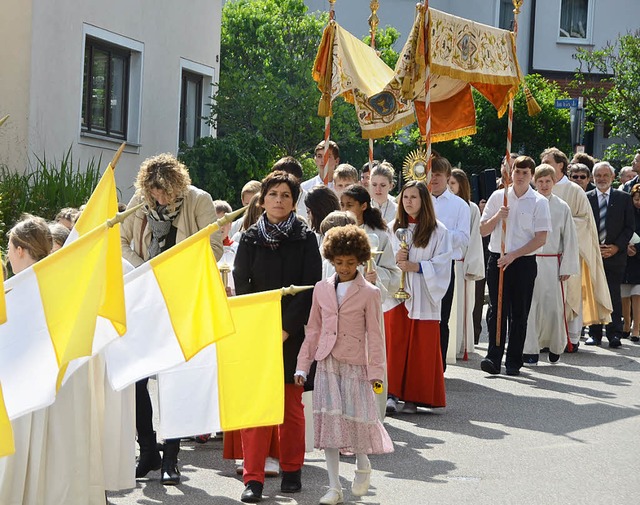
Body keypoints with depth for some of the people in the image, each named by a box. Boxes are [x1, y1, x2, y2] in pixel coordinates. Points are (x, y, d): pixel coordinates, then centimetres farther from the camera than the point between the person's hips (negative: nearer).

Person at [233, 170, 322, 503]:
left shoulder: (305, 240, 2)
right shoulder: (250, 240, 6)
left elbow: (310, 288, -4)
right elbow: (241, 287, 4)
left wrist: (286, 329, -11)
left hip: (293, 334, 0)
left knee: (291, 404, 5)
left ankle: (291, 470, 18)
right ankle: (253, 478, -4)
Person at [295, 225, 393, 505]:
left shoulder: (369, 293, 0)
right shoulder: (322, 289, 9)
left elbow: (374, 335, -1)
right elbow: (313, 330, 13)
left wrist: (375, 371, -6)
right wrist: (302, 365, 9)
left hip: (355, 365, -3)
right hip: (327, 364, 3)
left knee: (356, 417, -3)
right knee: (329, 421, 0)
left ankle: (362, 466, 28)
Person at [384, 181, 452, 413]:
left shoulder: (437, 231, 1)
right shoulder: (394, 228, 11)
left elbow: (442, 263, -4)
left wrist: (415, 266, -15)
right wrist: (395, 259, -8)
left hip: (422, 297, -2)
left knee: (422, 347, -1)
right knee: (395, 344, -5)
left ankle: (413, 397, 5)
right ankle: (392, 394, -5)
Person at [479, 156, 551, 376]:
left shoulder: (539, 202, 1)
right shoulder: (498, 197, 8)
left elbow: (541, 238, -5)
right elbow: (483, 230, 11)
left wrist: (513, 255, -12)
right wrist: (498, 217, -9)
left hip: (524, 261, -1)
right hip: (497, 259, 1)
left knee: (519, 313, 2)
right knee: (497, 310, -6)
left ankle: (514, 362, 8)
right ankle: (493, 358, -10)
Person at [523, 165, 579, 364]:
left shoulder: (562, 208, 3)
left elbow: (570, 239, 7)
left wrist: (567, 267, 2)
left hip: (552, 263, 0)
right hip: (529, 263, 0)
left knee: (553, 306, 0)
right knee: (530, 306, -3)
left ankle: (555, 347, 20)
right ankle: (530, 350, 3)